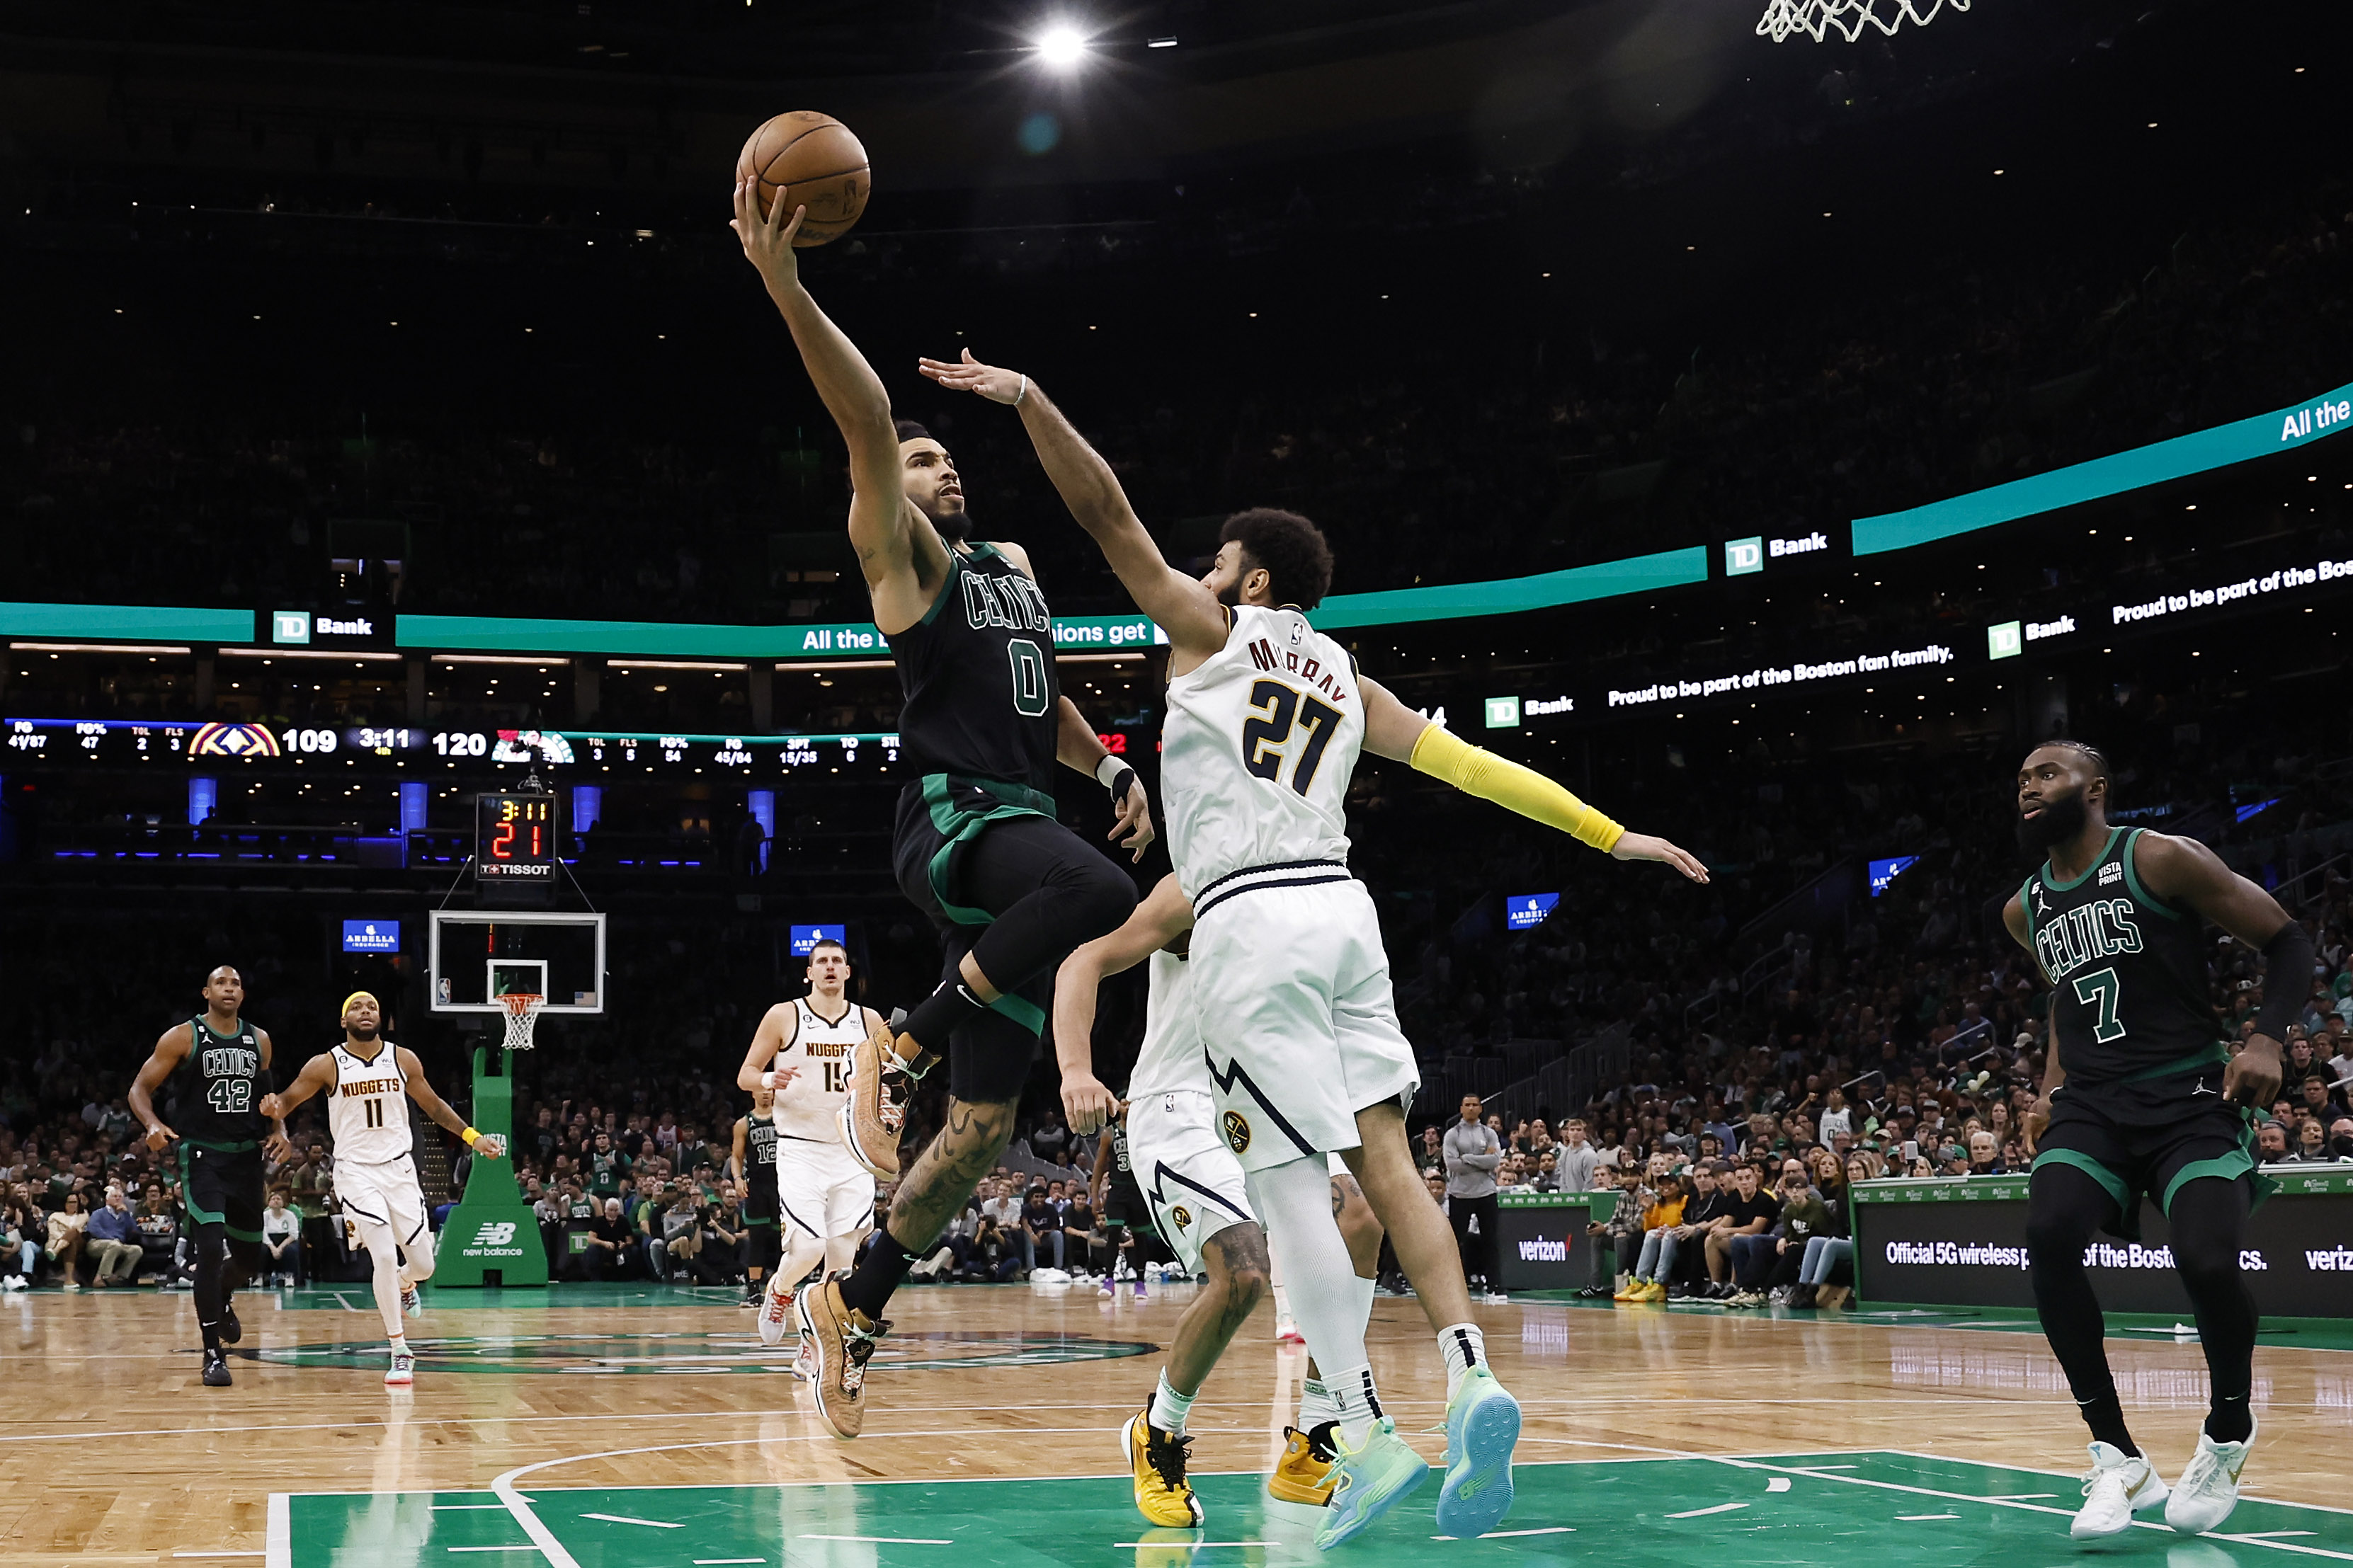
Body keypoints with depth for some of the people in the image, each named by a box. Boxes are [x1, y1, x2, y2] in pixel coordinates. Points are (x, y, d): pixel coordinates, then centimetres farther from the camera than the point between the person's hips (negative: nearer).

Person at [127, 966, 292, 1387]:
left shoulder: (259, 1040, 8)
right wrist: (153, 1124, -23)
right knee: (211, 1250, -18)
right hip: (202, 1157, -5)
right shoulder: (182, 1037, -5)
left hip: (247, 1156, 5)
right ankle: (214, 1355, -9)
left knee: (250, 1257, 12)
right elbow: (140, 1089, -3)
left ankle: (221, 1296, 49)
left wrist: (279, 1130, 2)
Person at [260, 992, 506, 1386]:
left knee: (422, 1265, 3)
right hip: (356, 1172, -3)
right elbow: (287, 1100, -2)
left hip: (400, 1169, 3)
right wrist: (274, 1109, -26)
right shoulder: (326, 1065, -6)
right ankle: (400, 1353, -6)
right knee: (385, 1258, -19)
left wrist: (472, 1136, 9)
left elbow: (432, 1104, 14)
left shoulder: (403, 1059, 2)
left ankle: (404, 1284, 43)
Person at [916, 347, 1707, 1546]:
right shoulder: (1348, 682, 23)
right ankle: (1470, 1377, -16)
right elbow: (1475, 765, 19)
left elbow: (1108, 514, 0)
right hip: (1341, 908, 6)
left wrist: (1029, 399, -3)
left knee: (1287, 1183, -6)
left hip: (1251, 917, -6)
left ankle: (1368, 1436, -11)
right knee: (1383, 1159, 2)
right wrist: (1608, 833, 21)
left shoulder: (1213, 630, 9)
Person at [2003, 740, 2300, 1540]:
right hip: (2091, 1105, 5)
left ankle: (2228, 1431, 8)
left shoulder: (2162, 860, -7)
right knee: (2049, 1239, -23)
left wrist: (2265, 1040, -16)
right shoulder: (2025, 910, 12)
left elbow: (2288, 941, -3)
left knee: (2207, 1262, -25)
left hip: (2188, 1095, -5)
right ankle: (2118, 1459, -13)